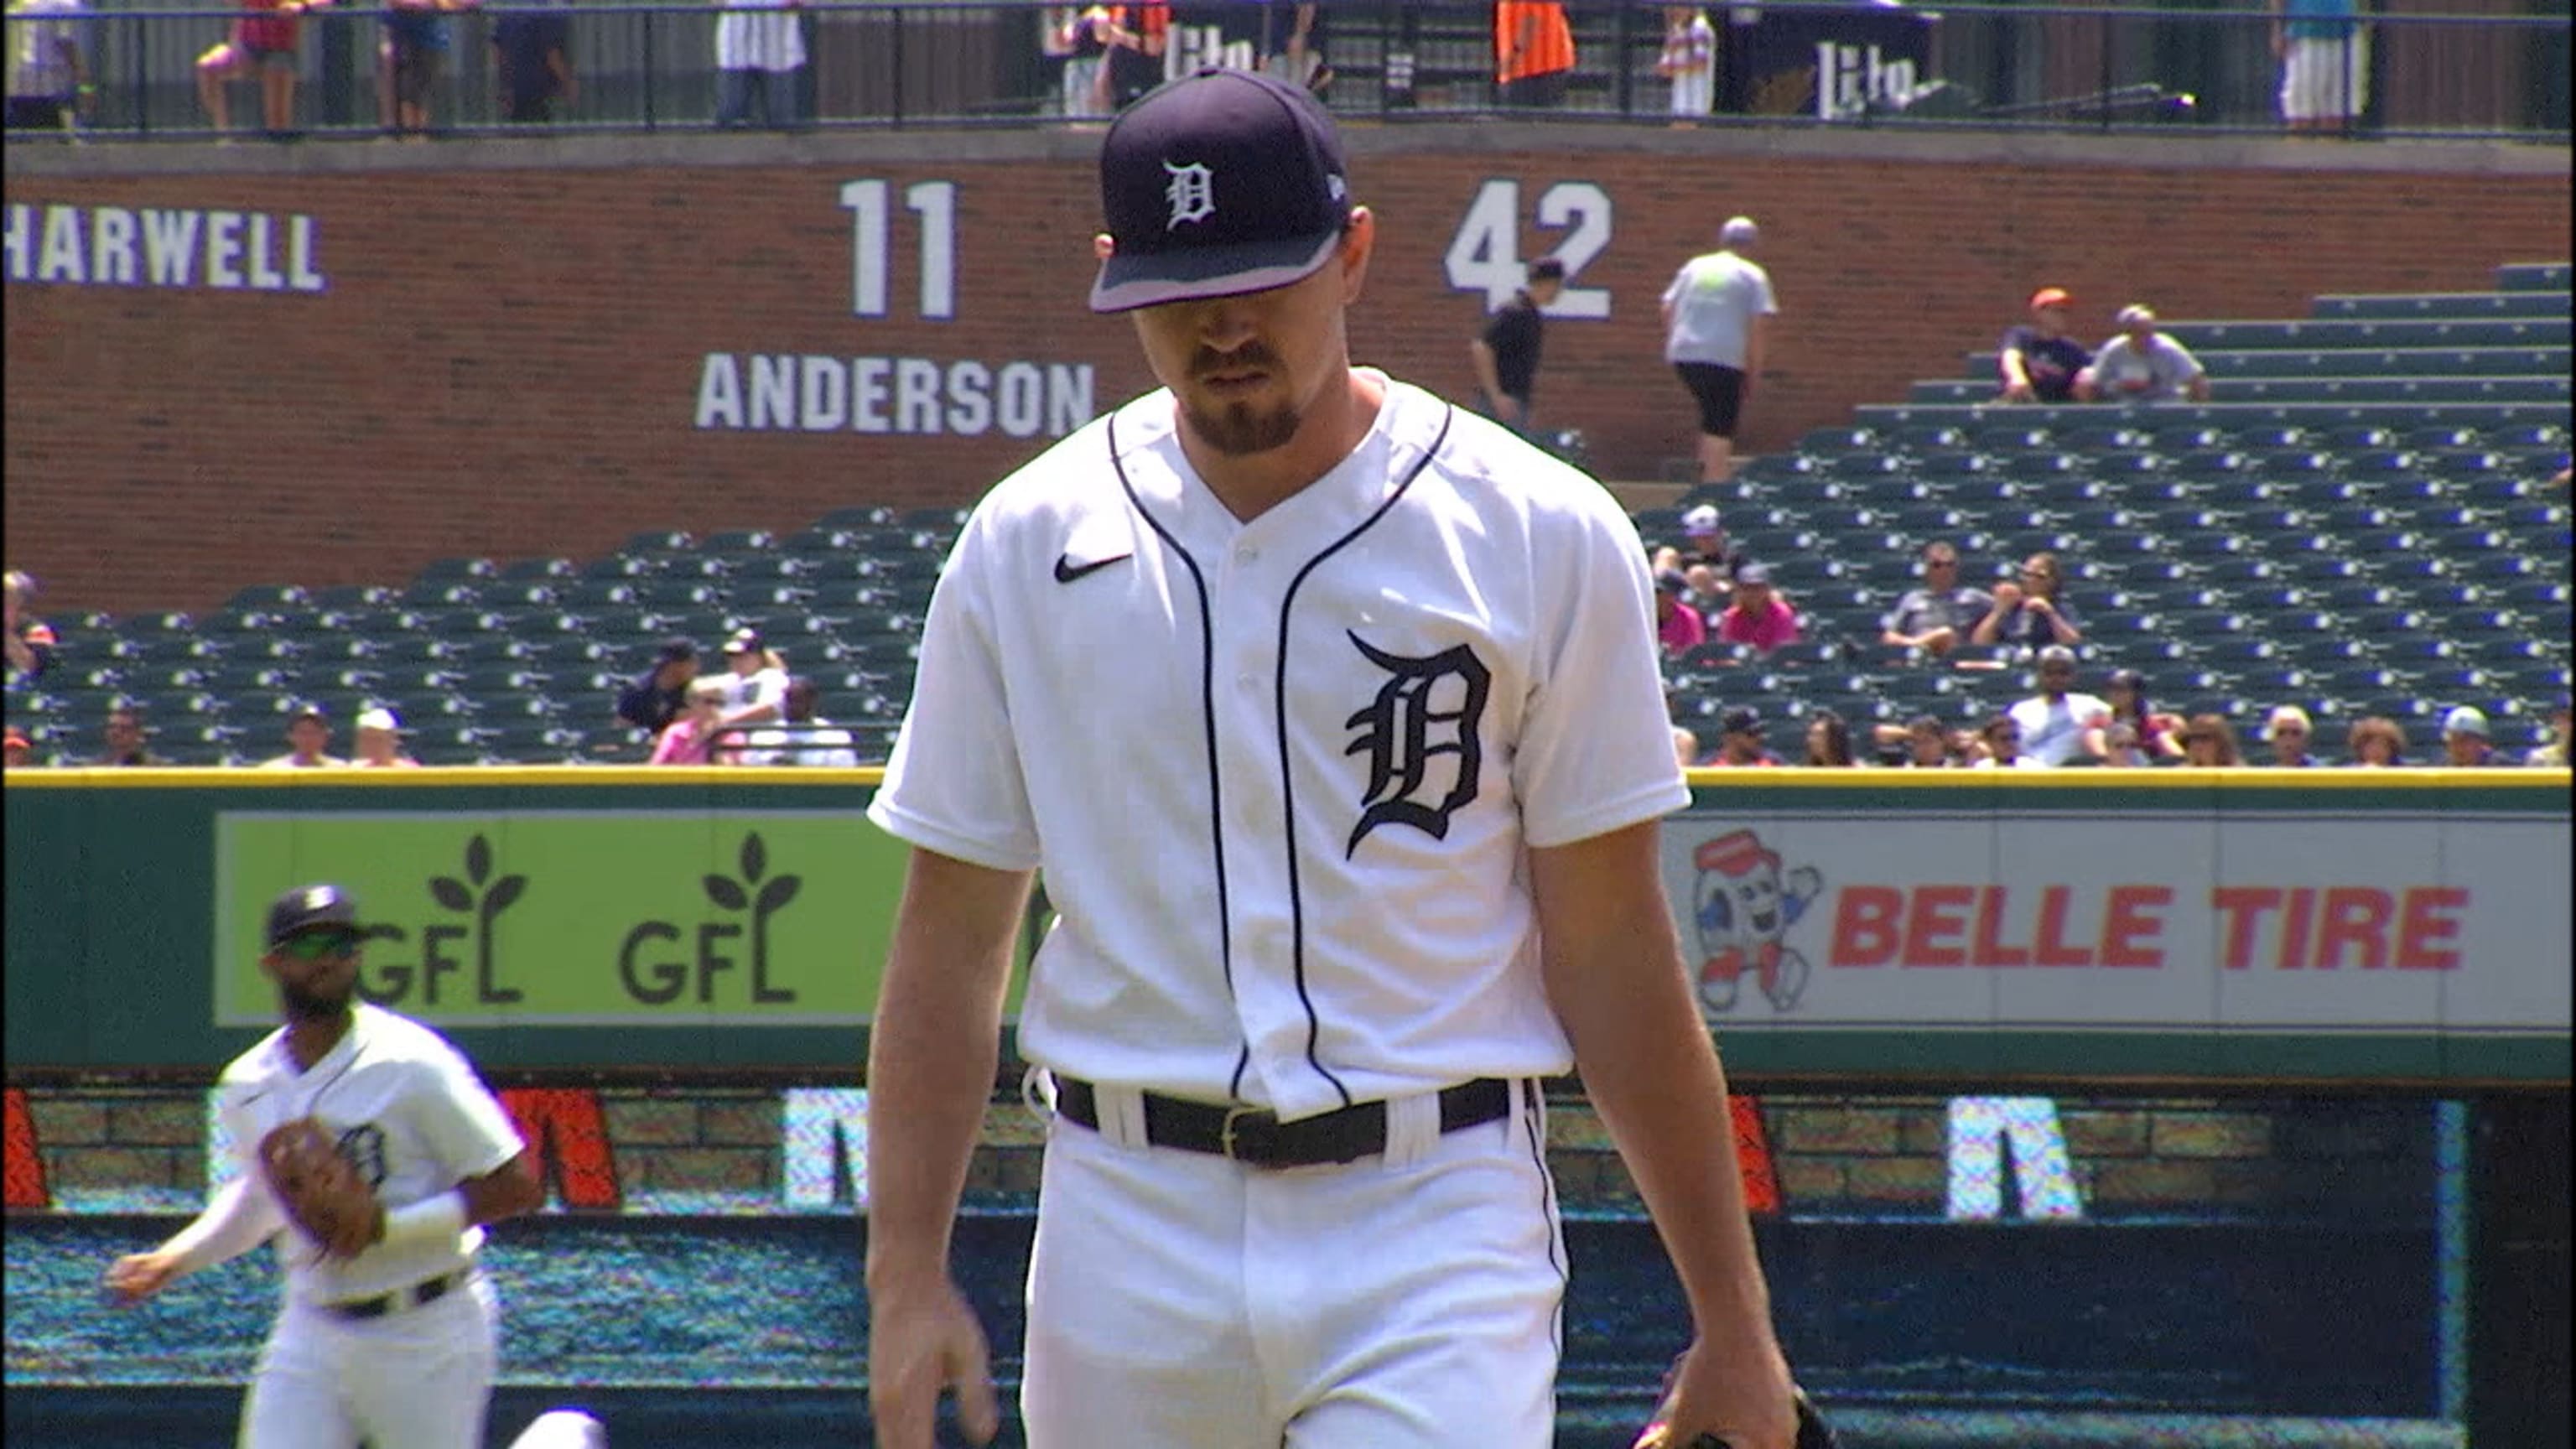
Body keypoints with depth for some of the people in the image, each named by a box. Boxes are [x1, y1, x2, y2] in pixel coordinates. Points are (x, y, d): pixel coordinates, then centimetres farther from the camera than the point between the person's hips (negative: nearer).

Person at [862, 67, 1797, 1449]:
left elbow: (1613, 958, 0)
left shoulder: (1541, 540, -1)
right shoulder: (1027, 546, 5)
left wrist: (1732, 1325, -2)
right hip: (1131, 1223, 3)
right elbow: (948, 946, 6)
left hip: (1433, 1230, -3)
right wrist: (907, 1275, -3)